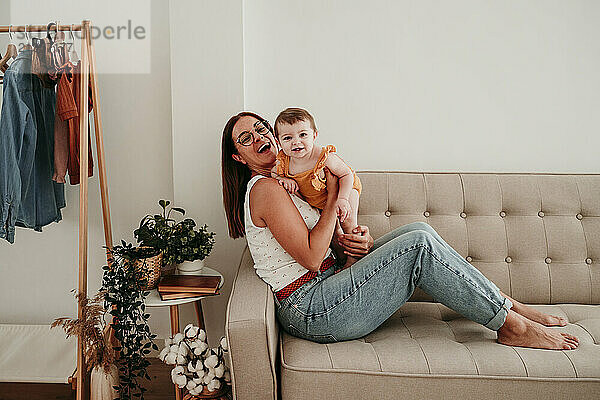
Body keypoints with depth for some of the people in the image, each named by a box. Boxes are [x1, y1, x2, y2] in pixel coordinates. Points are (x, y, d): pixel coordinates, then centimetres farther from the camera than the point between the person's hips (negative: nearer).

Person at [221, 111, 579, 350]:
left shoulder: (277, 184, 21)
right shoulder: (265, 189, -11)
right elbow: (311, 258, -19)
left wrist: (345, 243, -7)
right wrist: (334, 196, -11)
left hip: (326, 285, 9)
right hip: (313, 309, -9)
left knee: (418, 231, -1)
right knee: (419, 244, -18)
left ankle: (509, 305, 2)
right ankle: (512, 325, -8)